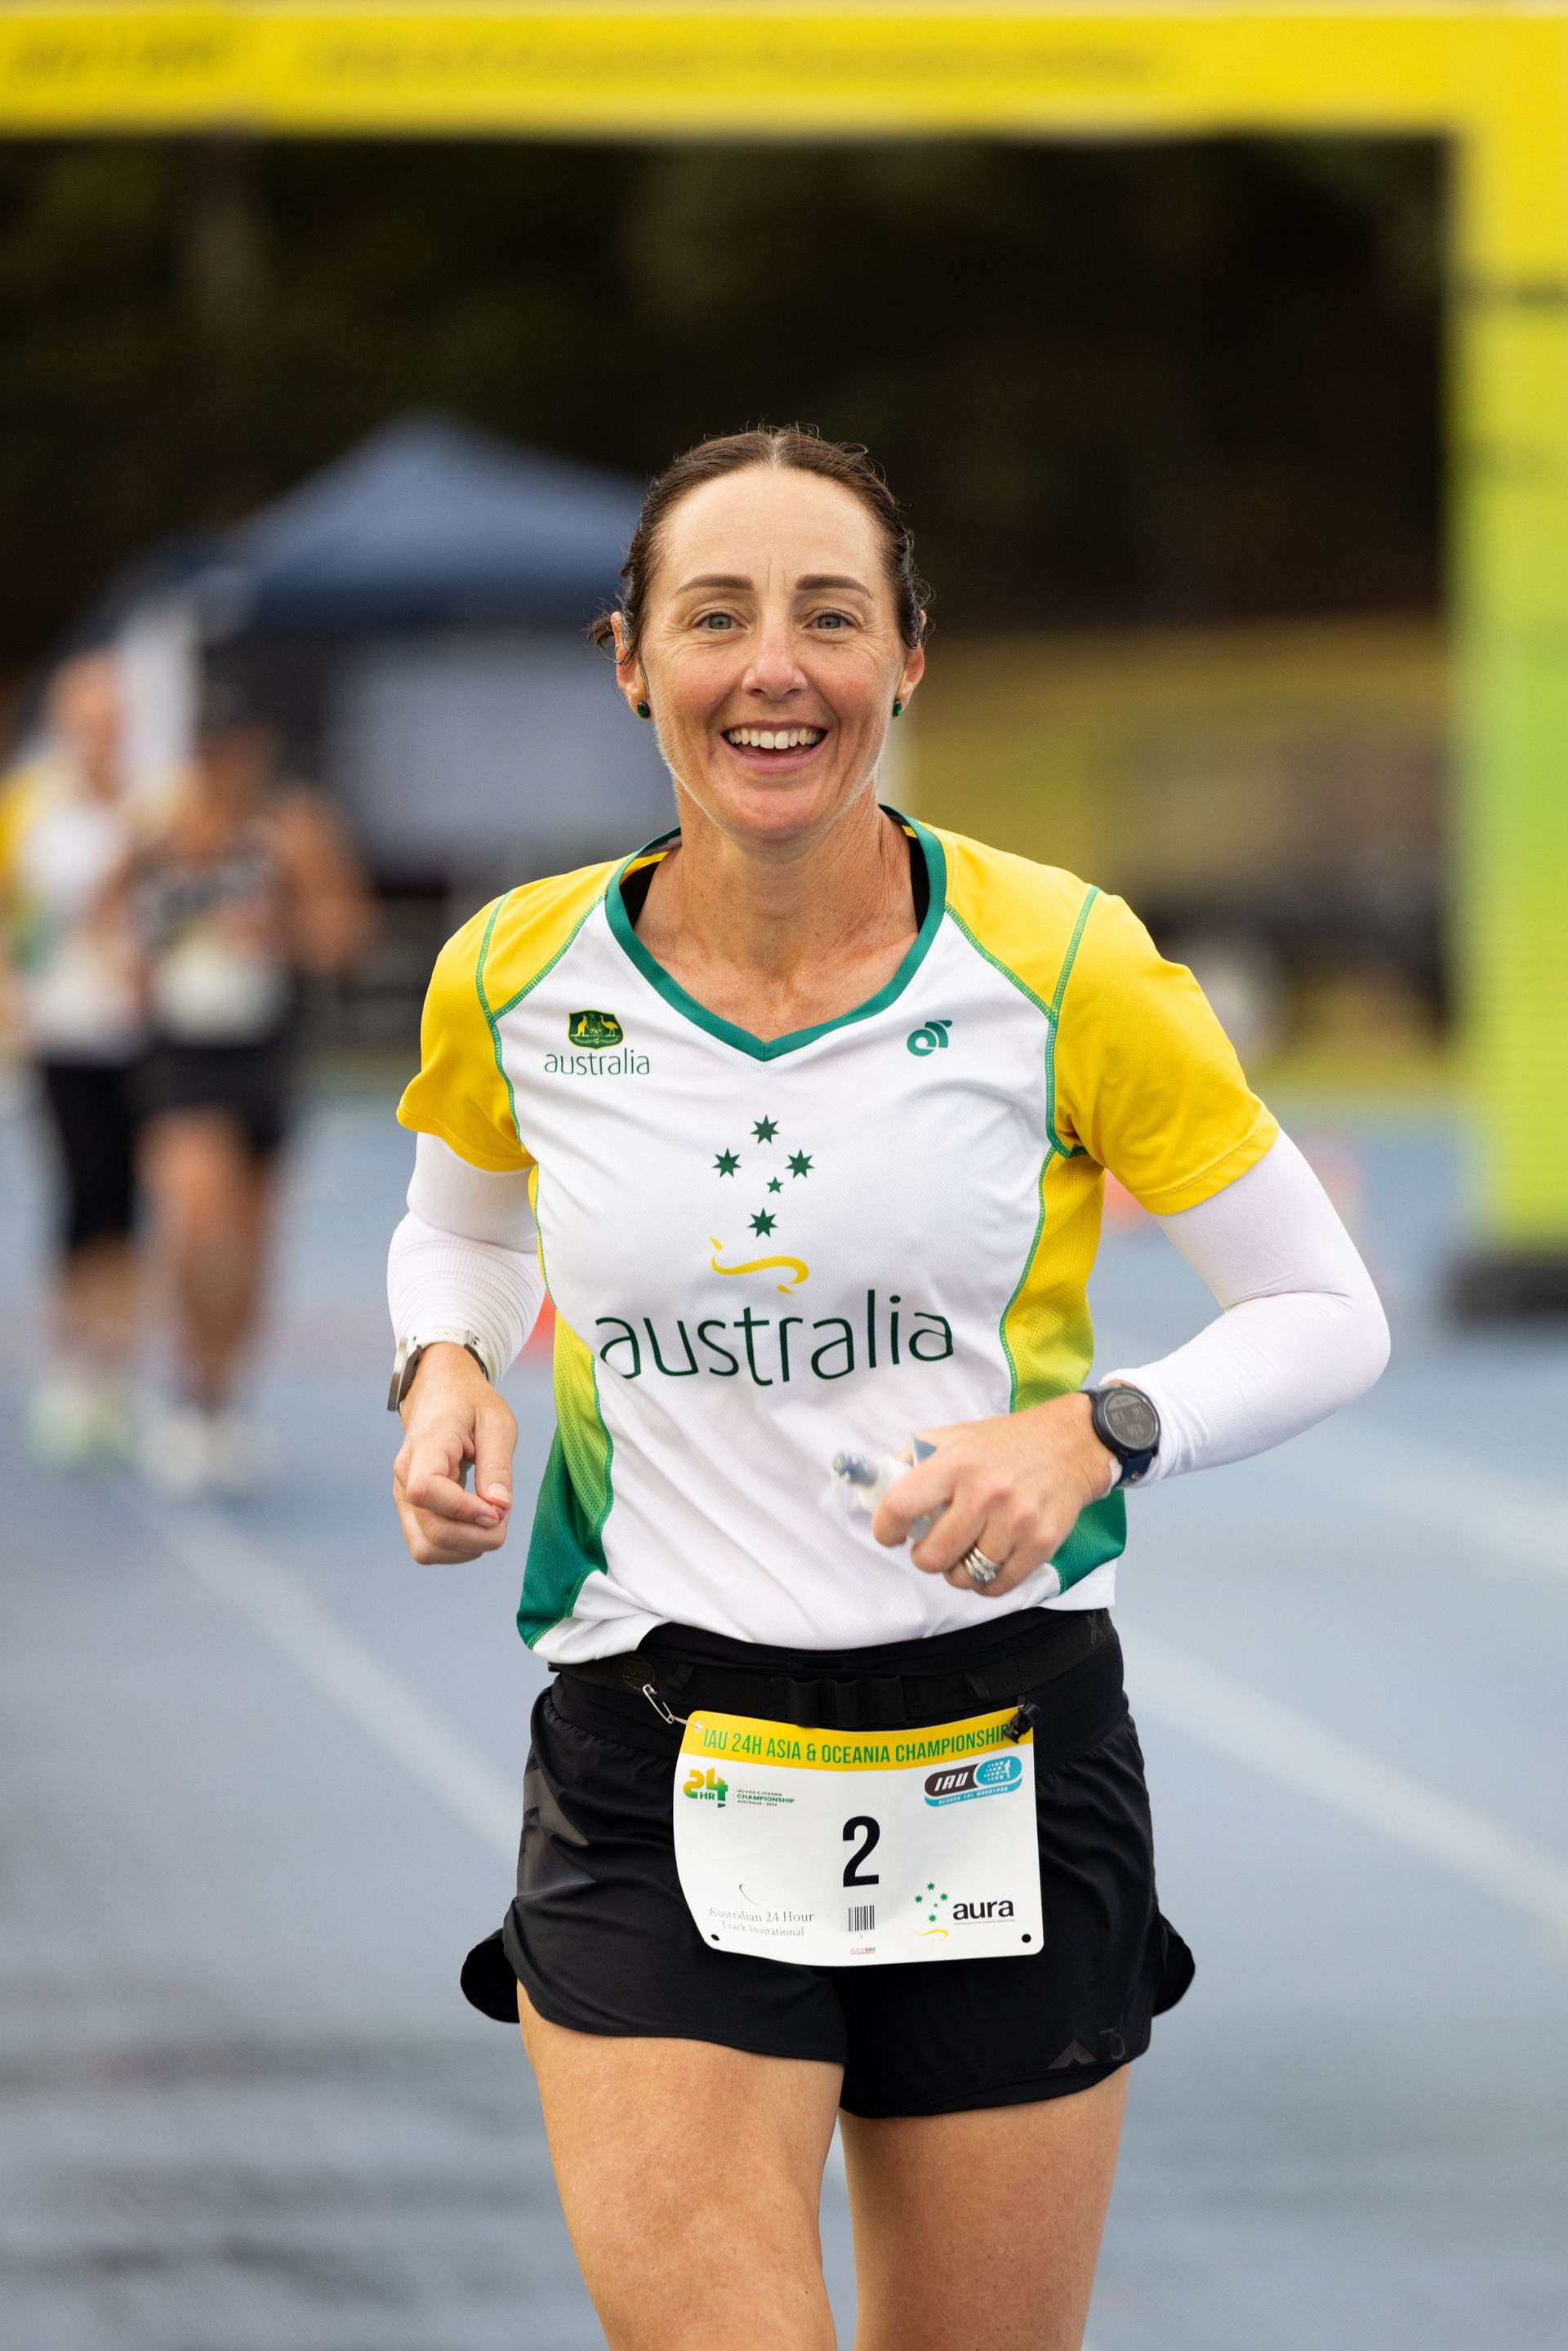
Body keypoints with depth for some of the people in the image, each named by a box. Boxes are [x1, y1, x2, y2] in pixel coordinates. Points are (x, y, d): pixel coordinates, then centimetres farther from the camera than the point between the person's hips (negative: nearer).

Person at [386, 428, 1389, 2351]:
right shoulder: (519, 980, -1)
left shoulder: (1061, 967, -7)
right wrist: (444, 1367, -1)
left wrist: (1097, 1433, -17)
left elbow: (1326, 1313, 1)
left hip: (1008, 1761, 0)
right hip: (649, 1799, 0)